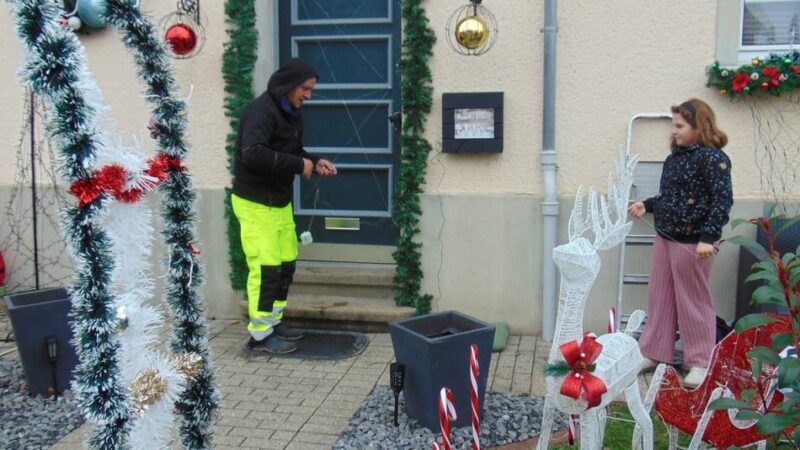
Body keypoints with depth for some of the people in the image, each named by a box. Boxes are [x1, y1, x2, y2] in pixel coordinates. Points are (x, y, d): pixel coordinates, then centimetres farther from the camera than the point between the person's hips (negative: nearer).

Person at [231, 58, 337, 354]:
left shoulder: (291, 113, 11)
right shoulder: (261, 110, -19)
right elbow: (253, 154, -32)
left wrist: (314, 162, 1)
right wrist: (298, 165, -25)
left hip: (281, 201, 10)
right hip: (255, 203, -9)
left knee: (286, 264, 14)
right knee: (265, 268, -7)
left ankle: (273, 322, 28)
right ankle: (260, 335, 5)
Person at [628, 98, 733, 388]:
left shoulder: (713, 157, -12)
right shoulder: (675, 157, 12)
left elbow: (722, 201, -18)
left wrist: (708, 238, -24)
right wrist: (647, 206, 7)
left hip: (693, 242, -8)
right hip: (665, 238, 8)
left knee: (694, 302, 3)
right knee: (660, 298, 13)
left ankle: (700, 362, 16)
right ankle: (653, 352, 25)